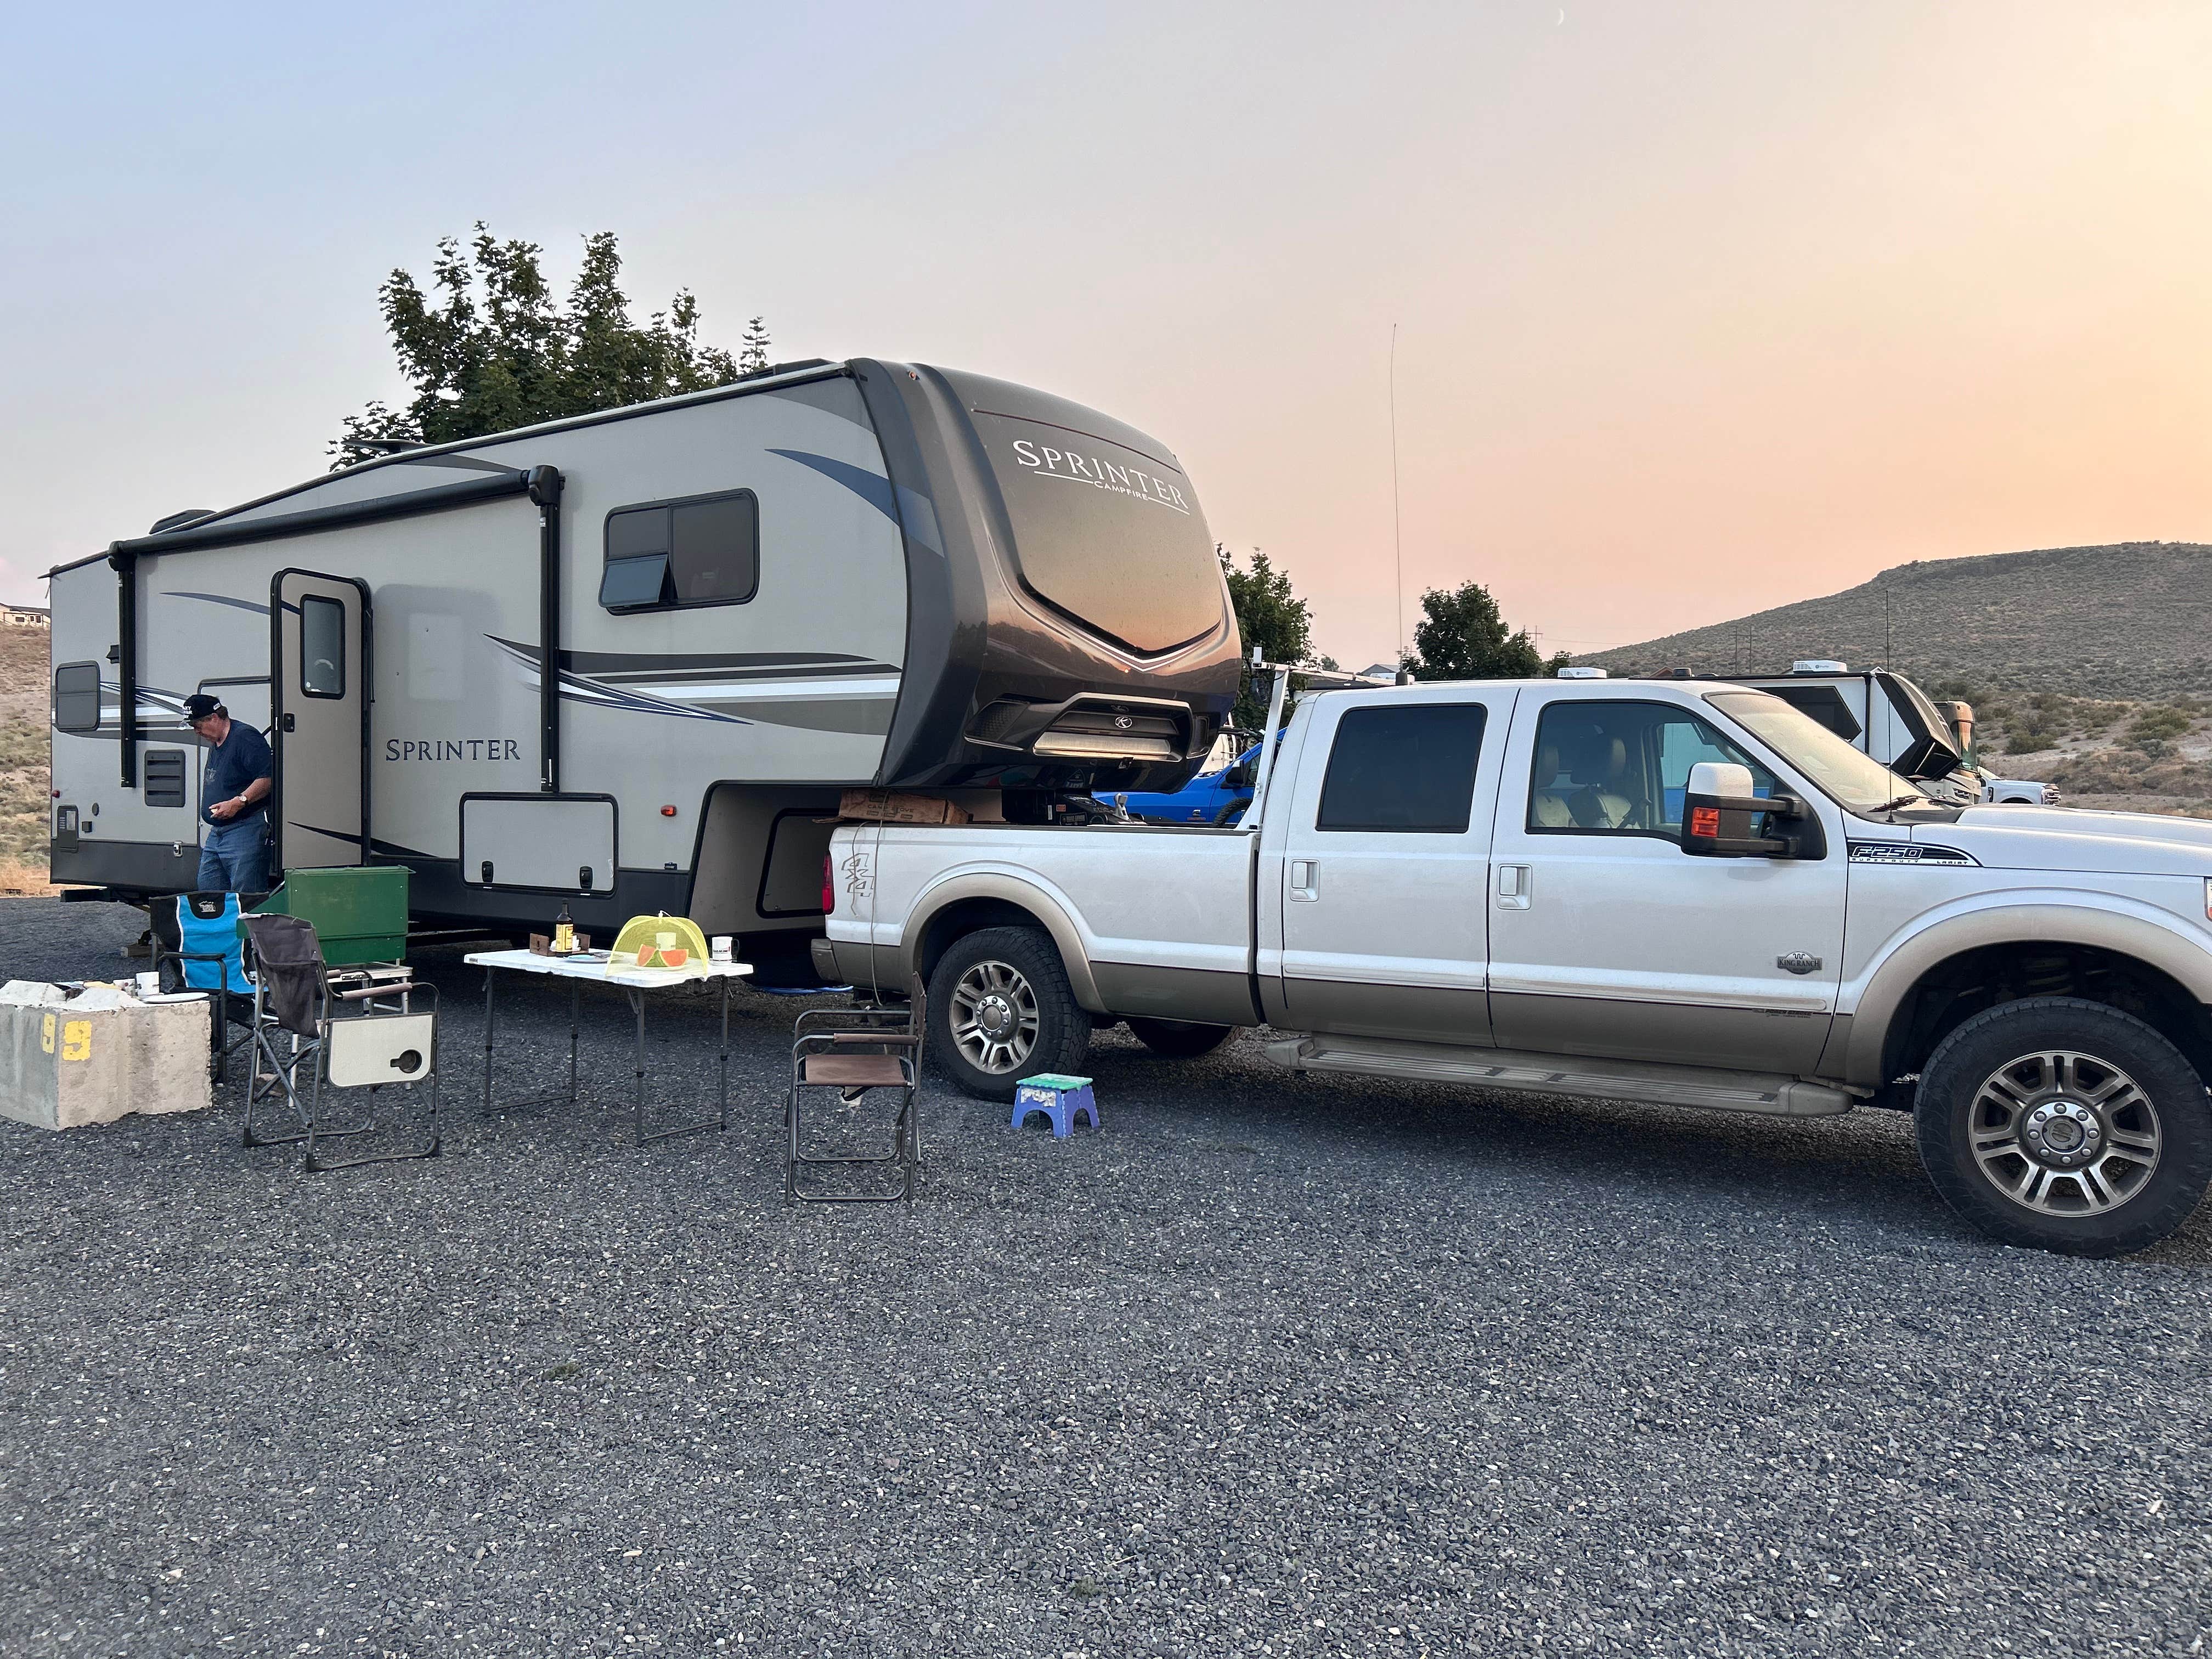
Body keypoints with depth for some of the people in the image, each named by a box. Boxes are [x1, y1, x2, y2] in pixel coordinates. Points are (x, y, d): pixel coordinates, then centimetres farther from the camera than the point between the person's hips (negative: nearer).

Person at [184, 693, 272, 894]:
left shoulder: (246, 737, -11)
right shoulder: (215, 744, 20)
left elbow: (268, 778, -21)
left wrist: (239, 802, -24)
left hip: (245, 831, -10)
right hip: (216, 832, 10)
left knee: (246, 900, -11)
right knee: (207, 895, 8)